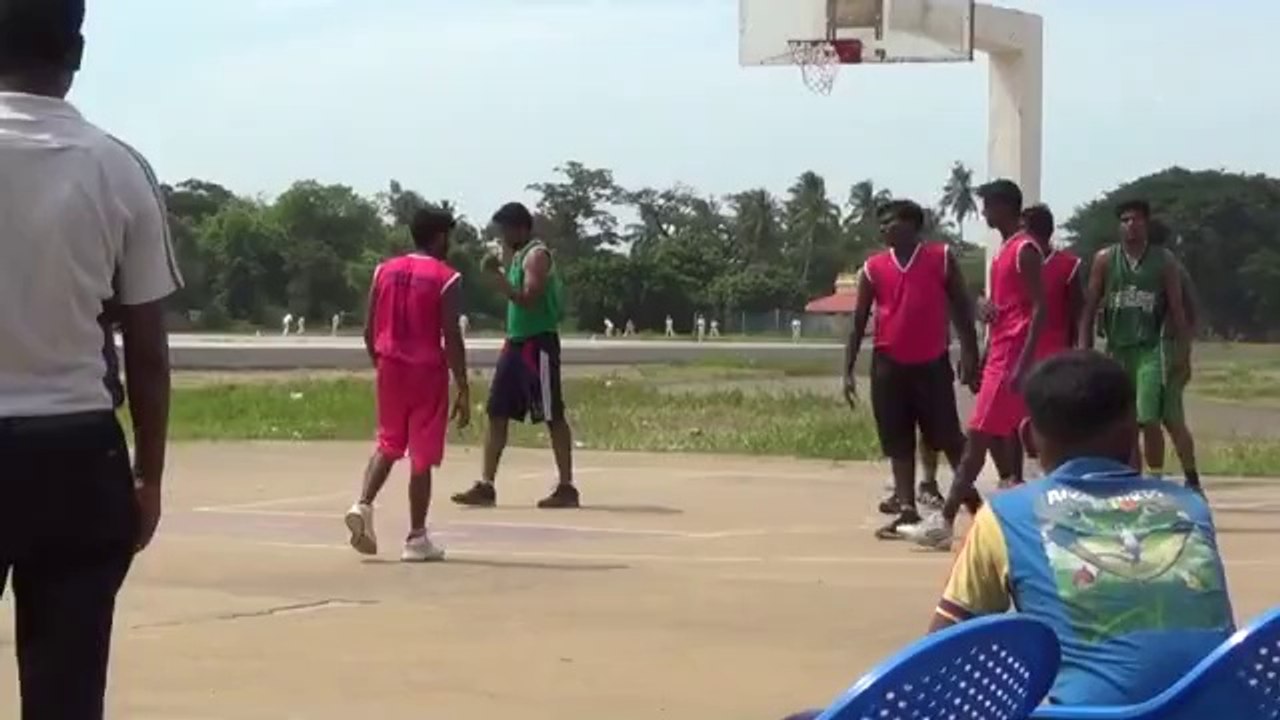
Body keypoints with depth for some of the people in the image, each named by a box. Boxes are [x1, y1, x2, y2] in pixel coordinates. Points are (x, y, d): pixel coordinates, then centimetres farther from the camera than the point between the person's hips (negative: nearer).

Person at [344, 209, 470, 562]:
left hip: (391, 368, 5)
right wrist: (463, 390, -9)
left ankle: (363, 505, -3)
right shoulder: (446, 278, -8)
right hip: (427, 372, -5)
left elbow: (369, 330, 7)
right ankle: (416, 539, 6)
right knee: (422, 455, 2)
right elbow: (451, 337, -13)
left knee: (388, 444, 20)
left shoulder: (384, 270, 6)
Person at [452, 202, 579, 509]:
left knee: (552, 417, -4)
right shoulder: (519, 255, 16)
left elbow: (528, 300, -24)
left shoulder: (537, 255, -13)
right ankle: (486, 487, 7)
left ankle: (566, 488, 1)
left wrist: (497, 275, -24)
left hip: (538, 344, -10)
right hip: (516, 341, 10)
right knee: (497, 414, 6)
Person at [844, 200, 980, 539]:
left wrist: (969, 352, -6)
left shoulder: (941, 258, 0)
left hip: (932, 362, -3)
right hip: (889, 365, 3)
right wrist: (848, 370, 1)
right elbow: (859, 322, 7)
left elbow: (961, 307, 2)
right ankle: (907, 510, 7)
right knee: (898, 442, 3)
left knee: (948, 437, 1)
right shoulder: (873, 268, 6)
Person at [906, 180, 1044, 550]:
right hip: (1001, 357, 10)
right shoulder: (1006, 251, 18)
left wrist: (1022, 364, -24)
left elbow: (1039, 309, -18)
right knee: (1005, 441, 8)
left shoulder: (1025, 249, -12)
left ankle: (943, 523, -10)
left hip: (1012, 359, -10)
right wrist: (985, 358, 20)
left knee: (977, 439, -10)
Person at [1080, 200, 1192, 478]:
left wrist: (1183, 356, -2)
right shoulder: (1104, 259, 4)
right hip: (1116, 350, 2)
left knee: (1148, 420, -14)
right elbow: (1089, 309, 5)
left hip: (1150, 349, -2)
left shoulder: (1164, 260, 2)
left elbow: (1177, 311, 3)